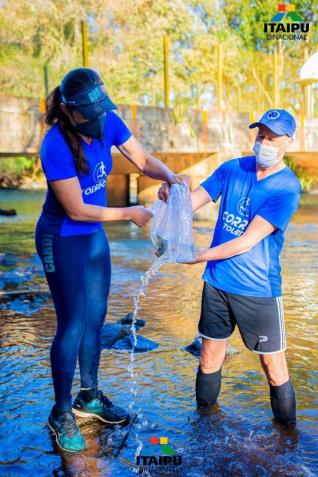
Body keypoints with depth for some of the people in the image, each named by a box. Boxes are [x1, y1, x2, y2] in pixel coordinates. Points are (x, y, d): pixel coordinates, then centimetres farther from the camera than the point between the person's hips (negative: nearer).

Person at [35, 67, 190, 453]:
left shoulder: (108, 123, -10)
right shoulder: (55, 146, -28)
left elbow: (142, 159, -1)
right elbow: (76, 210, -24)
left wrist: (170, 176, -21)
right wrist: (128, 214, -19)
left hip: (95, 235, 7)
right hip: (62, 241, -6)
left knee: (95, 317, 14)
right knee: (73, 325, -1)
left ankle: (89, 397, 33)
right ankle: (61, 413, 19)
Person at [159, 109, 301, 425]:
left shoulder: (287, 188, -13)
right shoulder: (232, 169, 2)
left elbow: (247, 242, -19)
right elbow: (190, 202, -3)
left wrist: (196, 257, -20)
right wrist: (172, 194, -25)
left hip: (258, 291, -4)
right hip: (217, 283, 4)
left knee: (274, 369, 6)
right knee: (209, 360, 14)